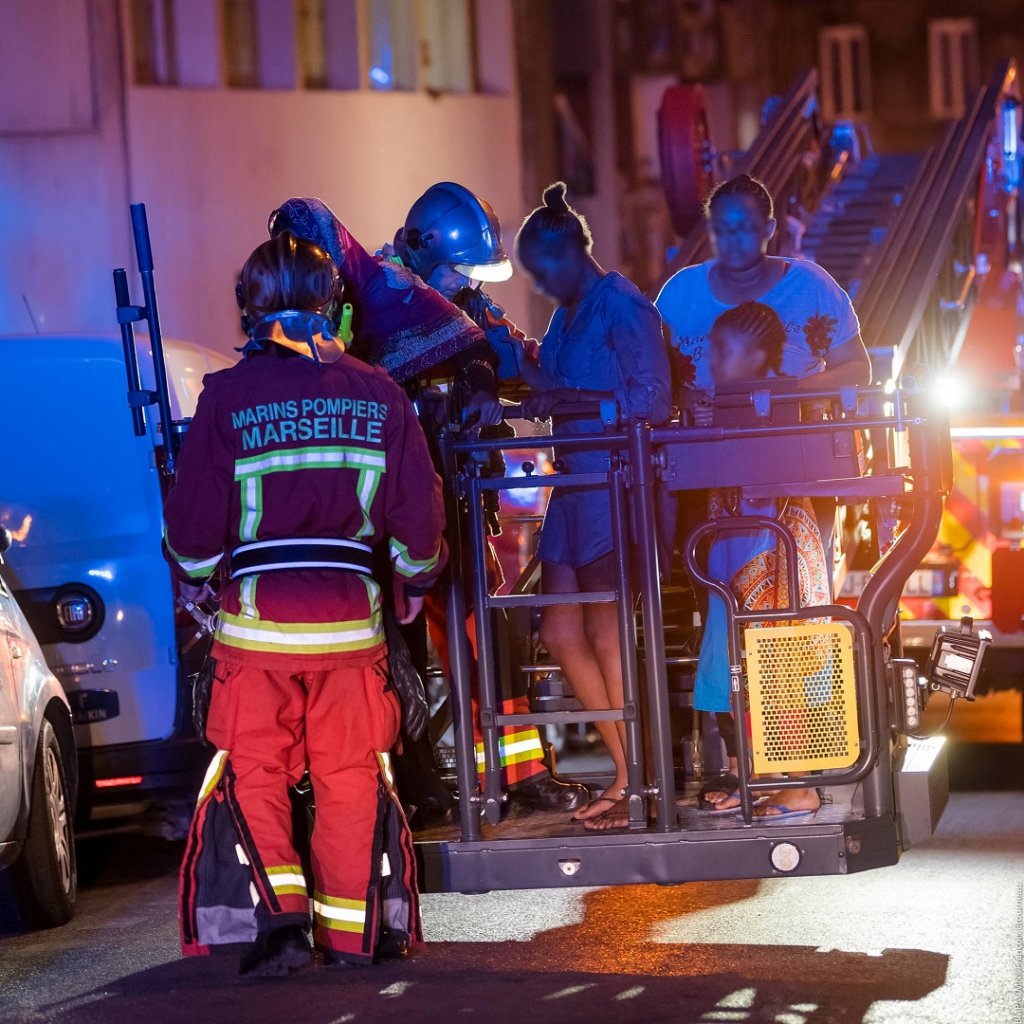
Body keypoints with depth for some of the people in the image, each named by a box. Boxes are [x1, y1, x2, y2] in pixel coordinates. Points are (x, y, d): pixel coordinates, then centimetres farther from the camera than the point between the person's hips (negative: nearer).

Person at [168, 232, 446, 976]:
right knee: (351, 775, 10)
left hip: (256, 613, -2)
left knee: (252, 773, 6)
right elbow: (418, 510, 4)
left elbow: (194, 516, -2)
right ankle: (352, 932, 13)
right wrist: (416, 580, 22)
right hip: (350, 609, 2)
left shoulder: (228, 396, -6)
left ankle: (274, 915, -9)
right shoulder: (379, 396, 1)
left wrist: (193, 578, 17)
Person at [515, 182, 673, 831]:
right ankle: (629, 772, 16)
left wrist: (568, 397, -21)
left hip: (619, 487, -9)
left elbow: (654, 400, -18)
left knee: (609, 638, -5)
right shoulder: (568, 315, 16)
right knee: (562, 634, 8)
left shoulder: (623, 306, -11)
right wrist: (539, 388, 6)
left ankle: (641, 787, 4)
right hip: (575, 486, 9)